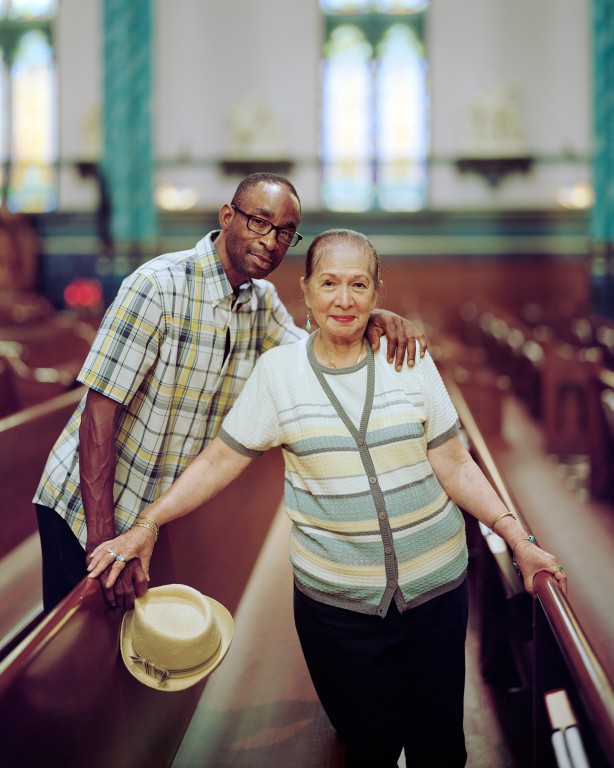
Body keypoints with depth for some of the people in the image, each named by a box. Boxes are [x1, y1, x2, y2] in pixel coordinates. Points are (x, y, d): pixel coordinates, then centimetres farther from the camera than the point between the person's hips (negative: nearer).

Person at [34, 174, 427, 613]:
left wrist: (370, 322, -21)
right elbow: (99, 412, -23)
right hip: (89, 507, -6)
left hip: (164, 516, 6)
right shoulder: (159, 285, -21)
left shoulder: (262, 301, 3)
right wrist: (103, 540, -27)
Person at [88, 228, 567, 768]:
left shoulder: (410, 361, 0)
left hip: (436, 584, 2)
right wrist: (147, 526, -4)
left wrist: (518, 538, -3)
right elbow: (219, 461, 2)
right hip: (337, 600, -1)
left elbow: (454, 465, 3)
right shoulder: (278, 370, -2)